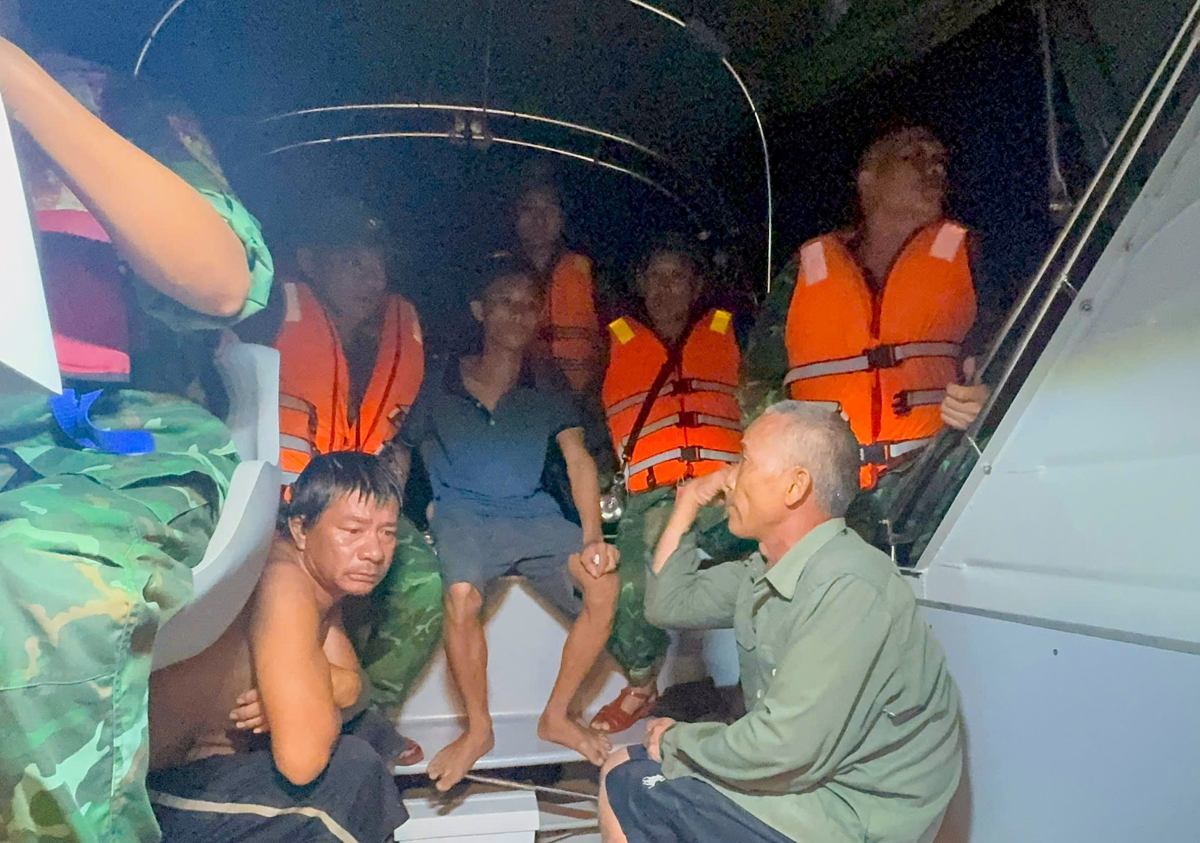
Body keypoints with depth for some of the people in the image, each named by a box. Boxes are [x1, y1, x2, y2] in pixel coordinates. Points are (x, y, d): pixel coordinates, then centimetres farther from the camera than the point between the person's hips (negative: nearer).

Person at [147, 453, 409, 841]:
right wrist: (327, 695, -14)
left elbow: (352, 686, 5)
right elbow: (301, 759, -35)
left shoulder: (325, 571, -1)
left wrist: (296, 693, -17)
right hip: (166, 790, -9)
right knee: (353, 766, -22)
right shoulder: (285, 585, -29)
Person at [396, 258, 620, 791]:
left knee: (604, 584, -21)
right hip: (462, 512, -2)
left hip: (533, 513, 3)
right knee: (462, 594, -33)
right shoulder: (439, 384, 4)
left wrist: (592, 538, -12)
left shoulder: (548, 386, 9)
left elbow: (578, 459, 1)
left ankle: (556, 716, -1)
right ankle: (478, 729, -7)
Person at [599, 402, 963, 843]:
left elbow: (786, 750, -30)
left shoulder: (850, 591, -27)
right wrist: (687, 506, 4)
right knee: (625, 767, 10)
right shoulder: (768, 569, 2)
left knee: (629, 787, -10)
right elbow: (669, 605, 13)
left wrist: (677, 740, -13)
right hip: (811, 776, 9)